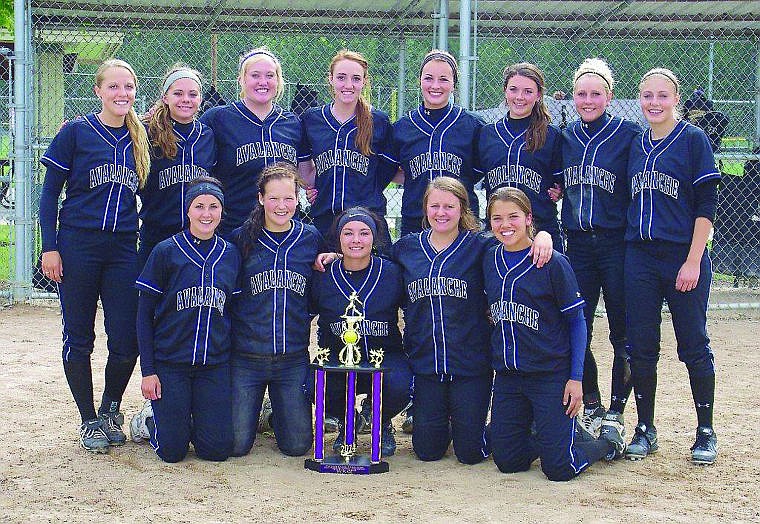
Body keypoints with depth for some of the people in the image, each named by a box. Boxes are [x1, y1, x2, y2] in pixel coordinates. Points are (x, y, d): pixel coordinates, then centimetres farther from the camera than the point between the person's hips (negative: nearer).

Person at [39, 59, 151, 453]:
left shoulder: (140, 140, 9)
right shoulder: (76, 133, -1)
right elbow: (50, 193, 0)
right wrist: (49, 247, -6)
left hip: (124, 248, 3)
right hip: (78, 246, -3)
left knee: (126, 341, -1)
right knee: (79, 339, 5)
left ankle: (110, 410, 23)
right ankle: (89, 421, 19)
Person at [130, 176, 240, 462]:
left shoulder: (230, 255, 6)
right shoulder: (166, 252, -4)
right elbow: (144, 315, -2)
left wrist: (234, 360, 7)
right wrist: (148, 370, -7)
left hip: (216, 364, 3)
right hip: (170, 361, -3)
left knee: (217, 449, -5)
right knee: (172, 450, -6)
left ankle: (188, 419, 26)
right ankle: (149, 419, 26)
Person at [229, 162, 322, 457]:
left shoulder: (311, 239, 5)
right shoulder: (241, 239, 0)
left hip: (294, 358, 1)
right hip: (246, 357, -1)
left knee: (297, 445, -1)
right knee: (235, 445, -4)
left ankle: (279, 413, 31)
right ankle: (251, 409, 28)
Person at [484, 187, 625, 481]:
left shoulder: (553, 263, -11)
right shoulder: (491, 259, 4)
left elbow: (576, 322, -7)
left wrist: (576, 378, -11)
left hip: (551, 373, -5)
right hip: (507, 374, 5)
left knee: (559, 468, -8)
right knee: (507, 461, 5)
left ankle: (610, 443, 20)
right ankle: (548, 435, 31)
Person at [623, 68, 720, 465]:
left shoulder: (693, 140, -4)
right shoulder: (636, 145, 11)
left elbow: (706, 205, -7)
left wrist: (693, 261, -13)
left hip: (683, 257, -4)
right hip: (639, 257, 5)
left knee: (694, 346, 2)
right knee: (641, 347, 6)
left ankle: (706, 432, 13)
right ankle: (645, 430, 17)